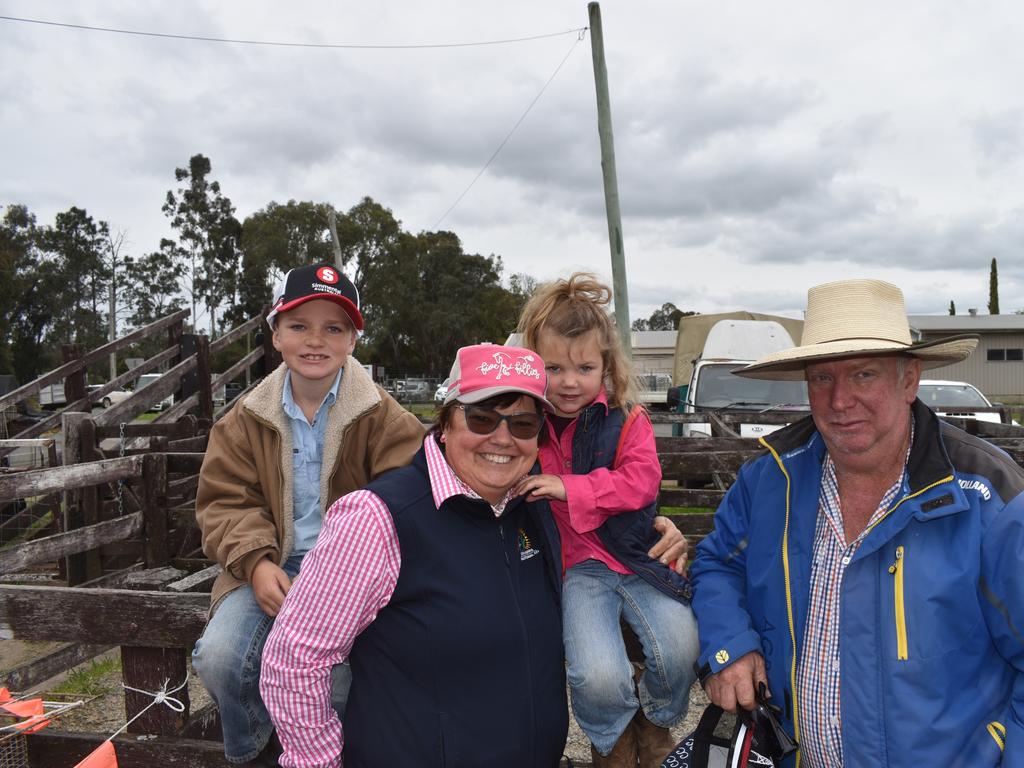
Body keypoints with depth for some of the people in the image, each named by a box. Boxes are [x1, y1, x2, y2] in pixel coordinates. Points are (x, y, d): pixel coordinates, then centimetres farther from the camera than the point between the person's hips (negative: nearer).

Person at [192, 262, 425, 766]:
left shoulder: (382, 417, -3)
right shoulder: (248, 418, 6)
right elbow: (225, 502, 5)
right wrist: (256, 561, -14)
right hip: (272, 567, 3)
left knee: (340, 669, -29)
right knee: (217, 656, -21)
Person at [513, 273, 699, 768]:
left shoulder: (627, 419, -1)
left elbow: (641, 481, -14)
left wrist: (568, 487, -21)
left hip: (637, 555, 1)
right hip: (577, 565, 0)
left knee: (680, 650, -19)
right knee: (598, 677, -22)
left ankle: (656, 723, 21)